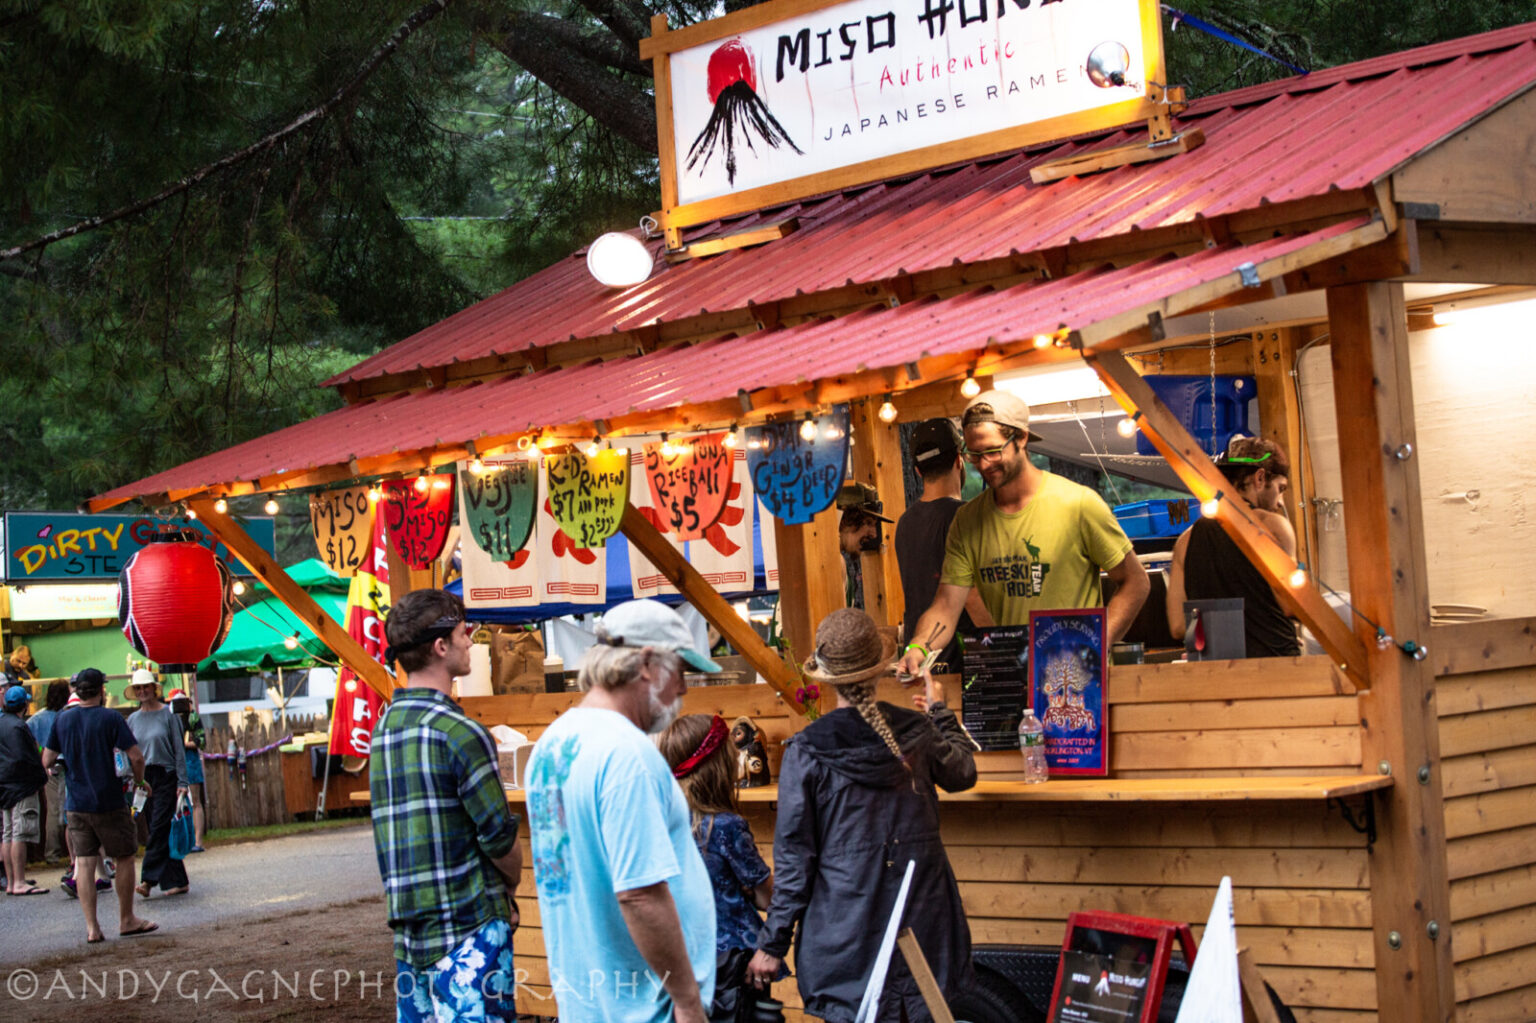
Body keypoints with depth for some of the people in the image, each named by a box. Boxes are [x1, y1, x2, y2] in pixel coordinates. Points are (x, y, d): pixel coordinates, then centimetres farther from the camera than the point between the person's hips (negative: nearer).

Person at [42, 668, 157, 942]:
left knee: (84, 863, 5)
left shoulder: (63, 720, 2)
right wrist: (139, 781, 2)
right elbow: (136, 757, -16)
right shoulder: (111, 718, -11)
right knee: (125, 858, 9)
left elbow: (46, 761, 7)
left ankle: (91, 927, 2)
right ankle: (127, 920, 15)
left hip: (76, 804, 4)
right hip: (109, 802, -4)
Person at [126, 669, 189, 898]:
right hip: (144, 778, 5)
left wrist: (182, 782, -8)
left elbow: (179, 749, -4)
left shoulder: (167, 714, -3)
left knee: (159, 829, -11)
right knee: (162, 831, 6)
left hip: (166, 776, -5)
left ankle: (148, 880, -12)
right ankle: (178, 881, 11)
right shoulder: (133, 719, 10)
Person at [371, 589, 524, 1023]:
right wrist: (511, 886, 7)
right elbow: (499, 836, -14)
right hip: (468, 928, -8)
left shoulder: (384, 728, 10)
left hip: (408, 925, 8)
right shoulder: (460, 732, -14)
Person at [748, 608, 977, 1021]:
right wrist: (940, 711, 37)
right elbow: (963, 773, 22)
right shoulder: (917, 732, -1)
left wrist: (774, 942, 0)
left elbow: (793, 856, -7)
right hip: (922, 921, 3)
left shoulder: (806, 751, -10)